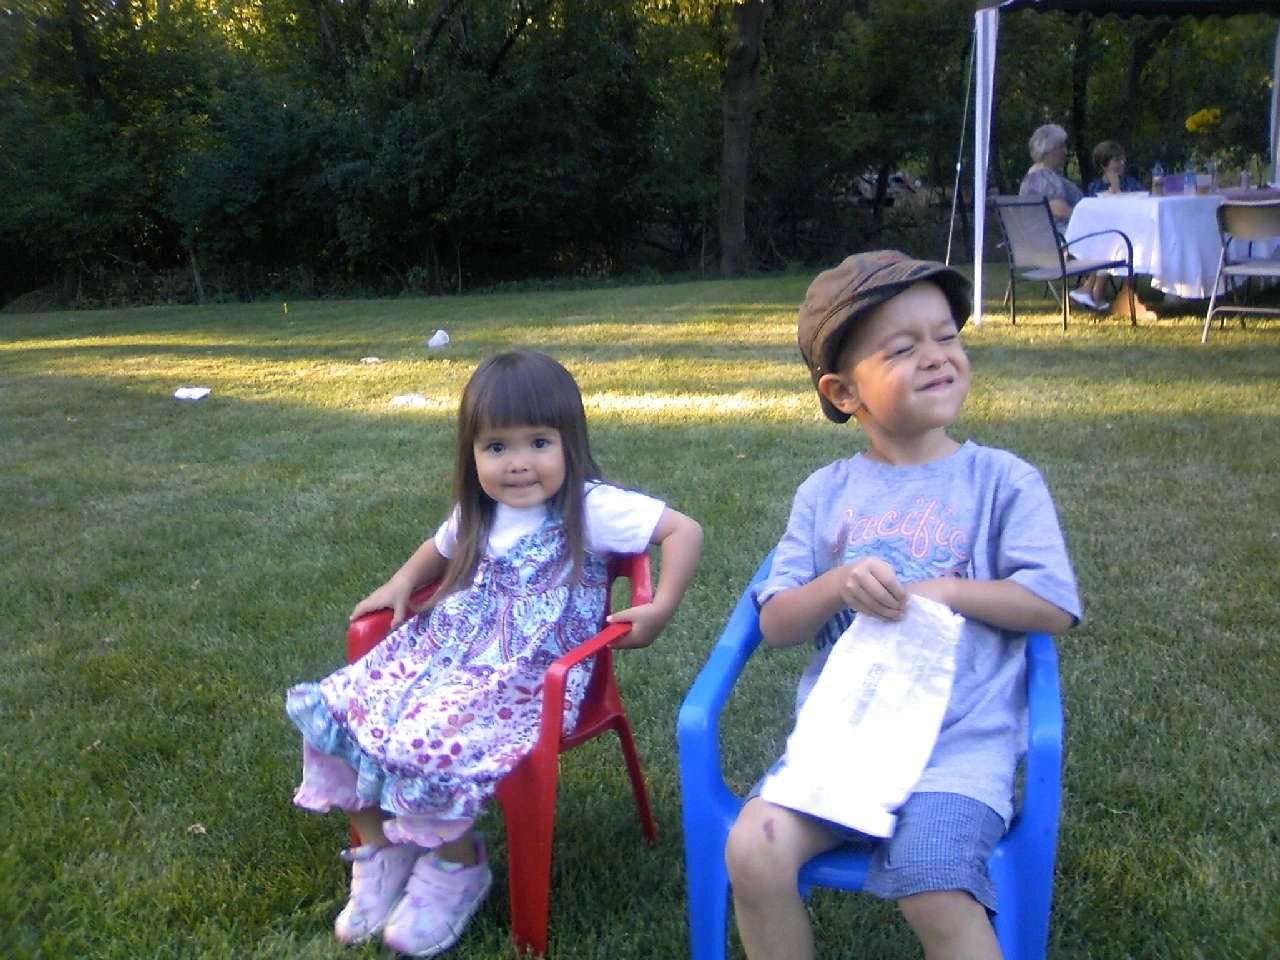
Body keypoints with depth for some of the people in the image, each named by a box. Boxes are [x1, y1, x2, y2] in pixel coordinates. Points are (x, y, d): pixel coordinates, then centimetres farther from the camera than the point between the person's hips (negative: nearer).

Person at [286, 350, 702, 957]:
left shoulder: (591, 509, -10)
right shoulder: (477, 514, 10)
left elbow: (684, 530, -11)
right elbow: (441, 549, 32)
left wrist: (660, 610, -19)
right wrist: (400, 584, 14)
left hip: (528, 681, -7)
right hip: (442, 656, 7)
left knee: (428, 746, -30)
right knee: (335, 713, -6)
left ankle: (456, 869, 0)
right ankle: (381, 854, 11)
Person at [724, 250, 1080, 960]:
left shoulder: (1002, 481, 5)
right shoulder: (825, 494, 11)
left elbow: (1054, 606, 0)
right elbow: (775, 624, 8)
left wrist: (944, 591, -10)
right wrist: (839, 587, -11)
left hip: (961, 741, -2)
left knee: (931, 886, -27)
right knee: (754, 848, -20)